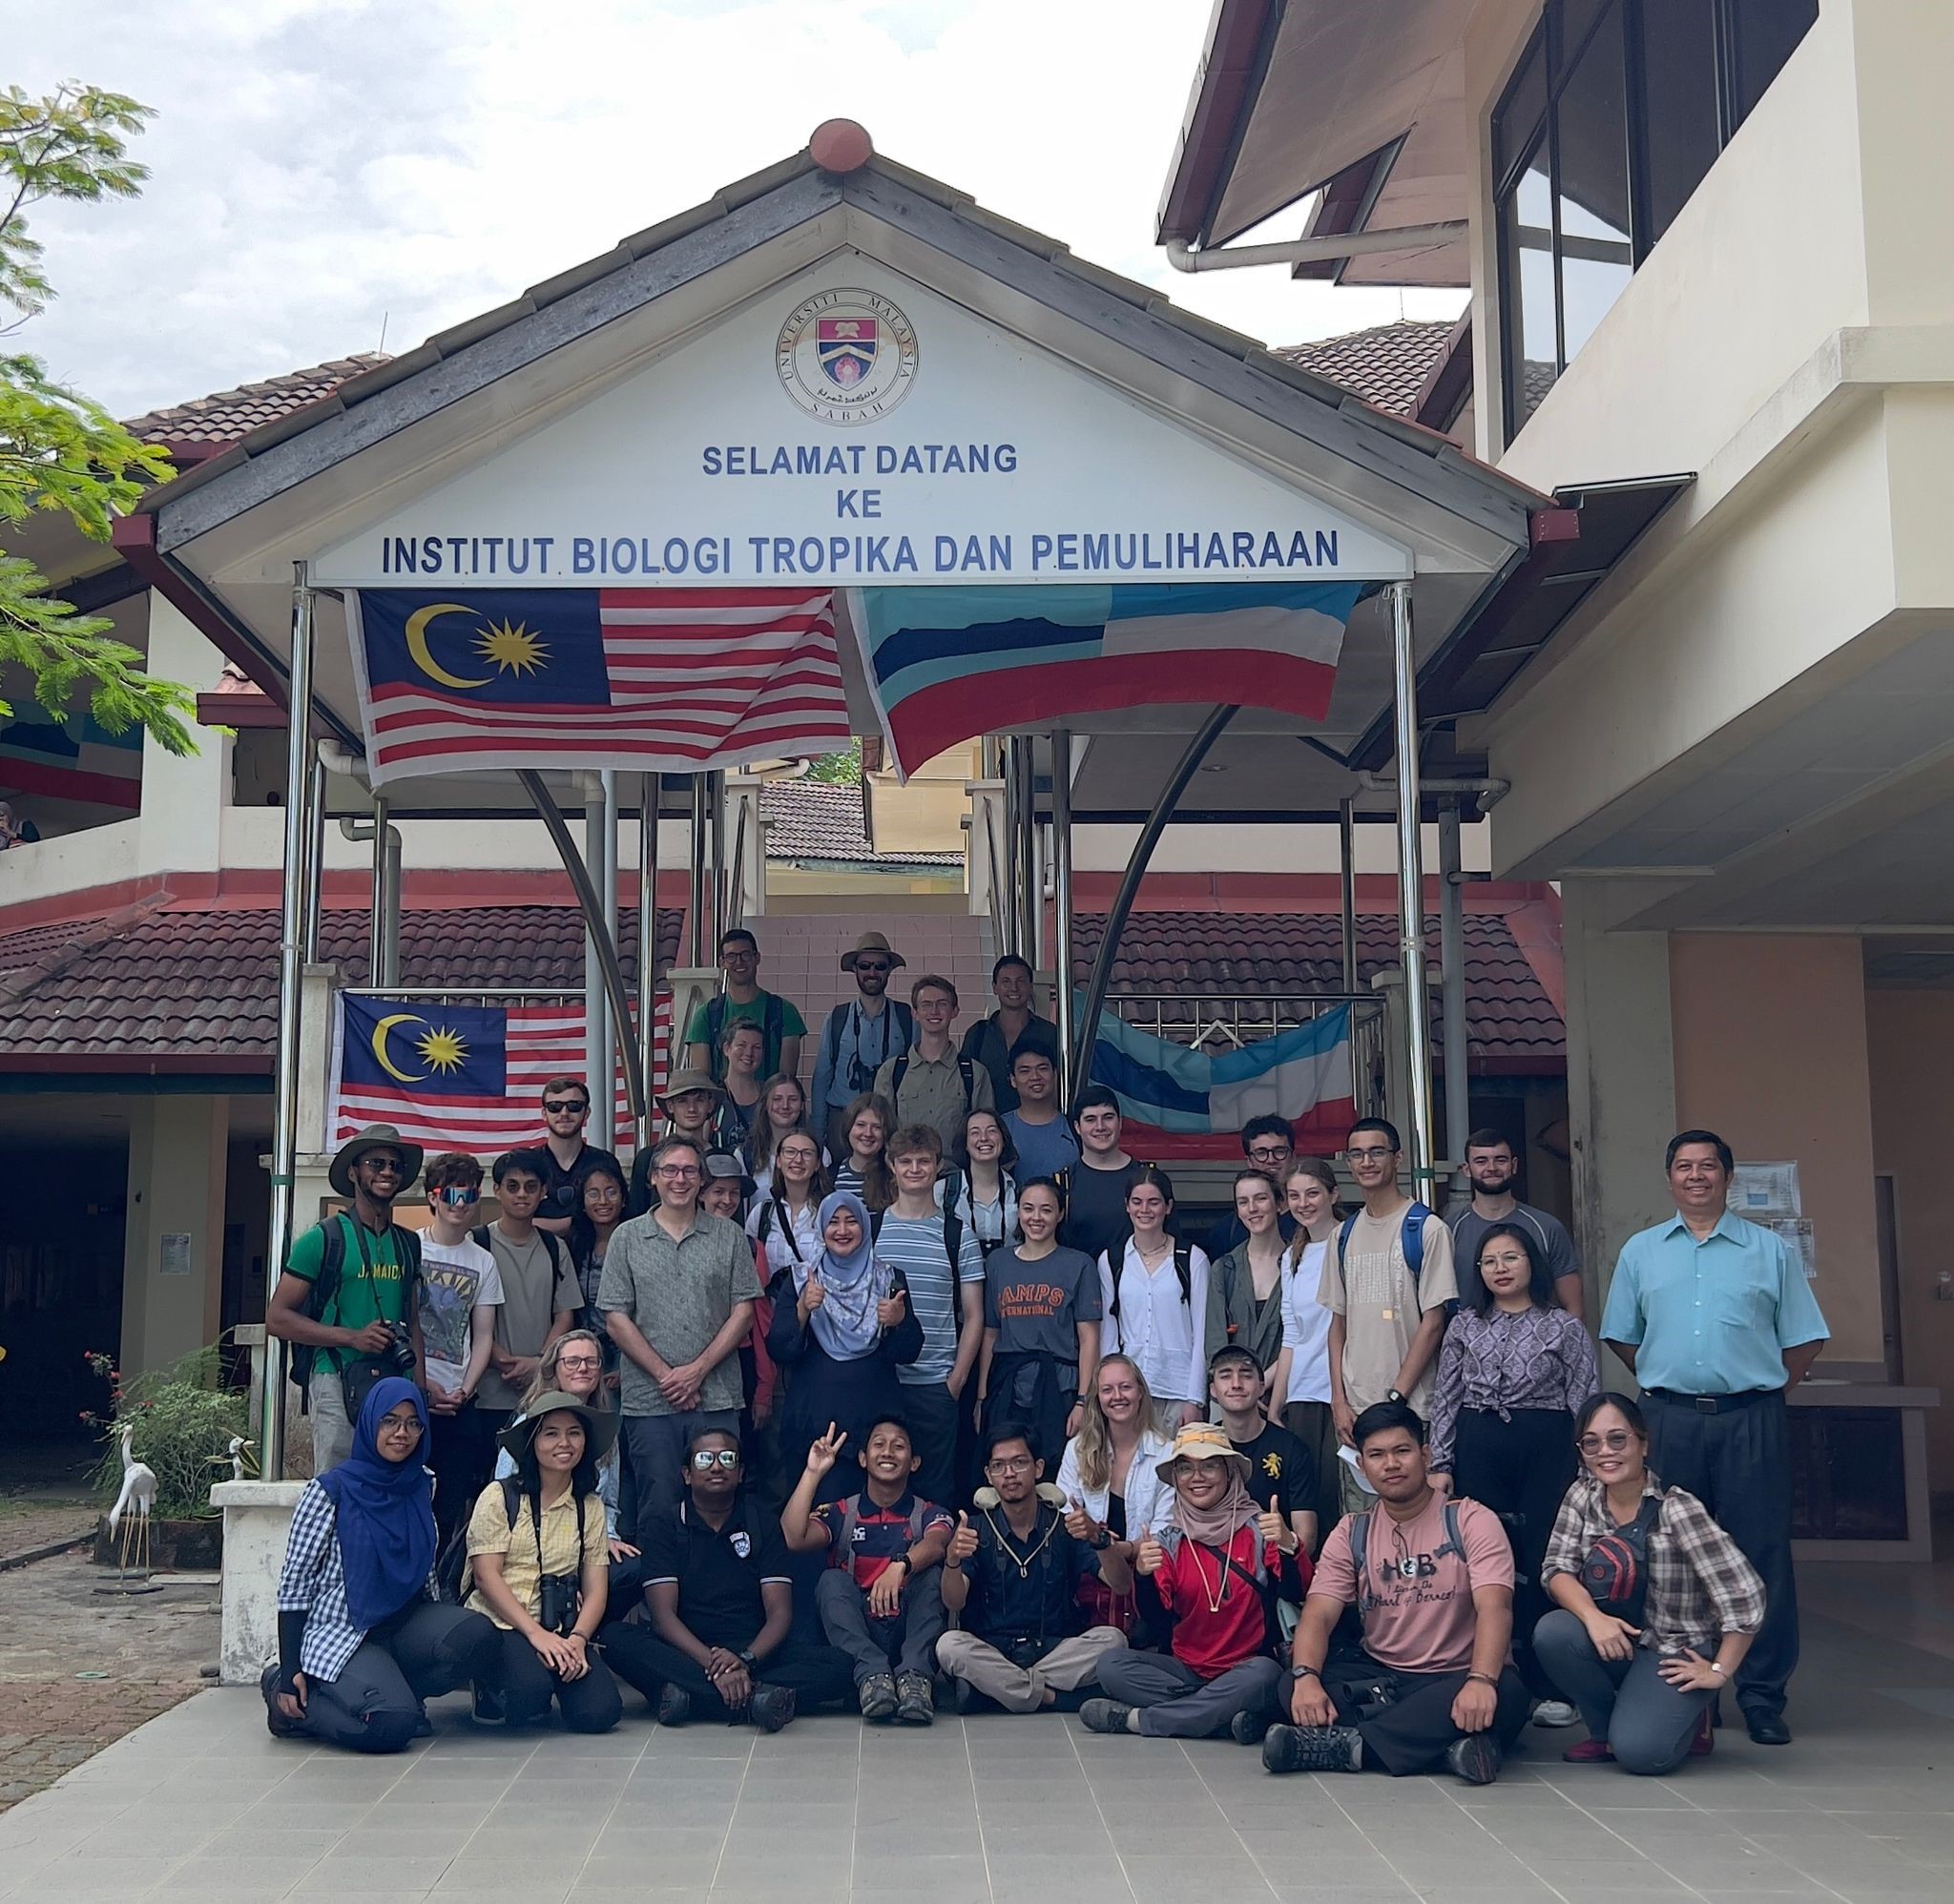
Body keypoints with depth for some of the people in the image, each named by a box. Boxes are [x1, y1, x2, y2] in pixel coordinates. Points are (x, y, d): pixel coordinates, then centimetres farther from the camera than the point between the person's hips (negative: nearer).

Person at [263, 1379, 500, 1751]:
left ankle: (392, 1691, -2)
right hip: (341, 1634, -5)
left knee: (478, 1636, -25)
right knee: (393, 1725, -29)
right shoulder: (331, 1490, -8)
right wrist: (290, 1673, -12)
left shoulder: (421, 1486, 8)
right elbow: (294, 1581, -8)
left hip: (405, 1624, 5)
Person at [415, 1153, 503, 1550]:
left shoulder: (483, 1262, 12)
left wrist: (463, 1391, -3)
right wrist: (421, 1384, -8)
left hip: (459, 1401, 3)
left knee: (452, 1506, 2)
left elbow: (482, 1336, 10)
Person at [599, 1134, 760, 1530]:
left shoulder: (729, 1236, 7)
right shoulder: (628, 1238, 6)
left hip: (717, 1398, 0)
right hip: (649, 1401, 0)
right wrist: (665, 1374, -8)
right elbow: (616, 1318, 1)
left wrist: (699, 1369, -8)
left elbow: (744, 1311, 2)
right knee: (658, 1509, 3)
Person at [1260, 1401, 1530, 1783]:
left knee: (1506, 1691, -36)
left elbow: (1494, 1608, -18)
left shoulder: (1472, 1521, -3)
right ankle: (1441, 1743, -34)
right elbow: (1319, 1615, -4)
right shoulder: (1351, 1533, 7)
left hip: (1456, 1678, -2)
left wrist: (1481, 1681, -38)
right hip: (1379, 1678, 3)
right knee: (1294, 1686, -24)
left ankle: (1348, 1744, -36)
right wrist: (1306, 1677, -27)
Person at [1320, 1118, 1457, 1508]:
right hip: (1353, 1409, 5)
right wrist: (1339, 1400, 3)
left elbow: (1433, 1322, -8)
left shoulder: (1426, 1229, -5)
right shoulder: (1344, 1236, 13)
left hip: (1410, 1409, -5)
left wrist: (1395, 1397, -12)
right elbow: (1338, 1321, 13)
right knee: (1358, 1520, 8)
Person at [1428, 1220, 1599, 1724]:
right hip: (1478, 1449, 2)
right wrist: (1440, 1465, 5)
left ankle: (1549, 1688, 1)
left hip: (1546, 1447, -2)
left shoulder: (1563, 1327, 5)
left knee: (1543, 1564, -5)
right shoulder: (1465, 1326, 12)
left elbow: (1586, 1401, 2)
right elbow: (1444, 1399, 12)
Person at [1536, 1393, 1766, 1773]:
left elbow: (1744, 1593, -20)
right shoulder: (1583, 1495, -4)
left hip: (1675, 1653, -5)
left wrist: (1720, 1671, -13)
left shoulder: (1676, 1509, -20)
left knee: (1639, 1752, -26)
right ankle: (1606, 1731, 1)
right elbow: (1557, 1570, -7)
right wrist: (1593, 1616, -27)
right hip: (1614, 1641, 5)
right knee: (1551, 1632, -26)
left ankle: (1690, 1718, 10)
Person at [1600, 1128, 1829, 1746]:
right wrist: (1666, 1383, 8)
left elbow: (1804, 1340, 8)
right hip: (1669, 1420, 2)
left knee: (1762, 1554, -2)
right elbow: (1621, 1336, 17)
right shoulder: (1641, 1251, 12)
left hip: (1751, 1421, -1)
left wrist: (1765, 1391, 2)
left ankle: (1763, 1695, 5)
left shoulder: (1770, 1250, 7)